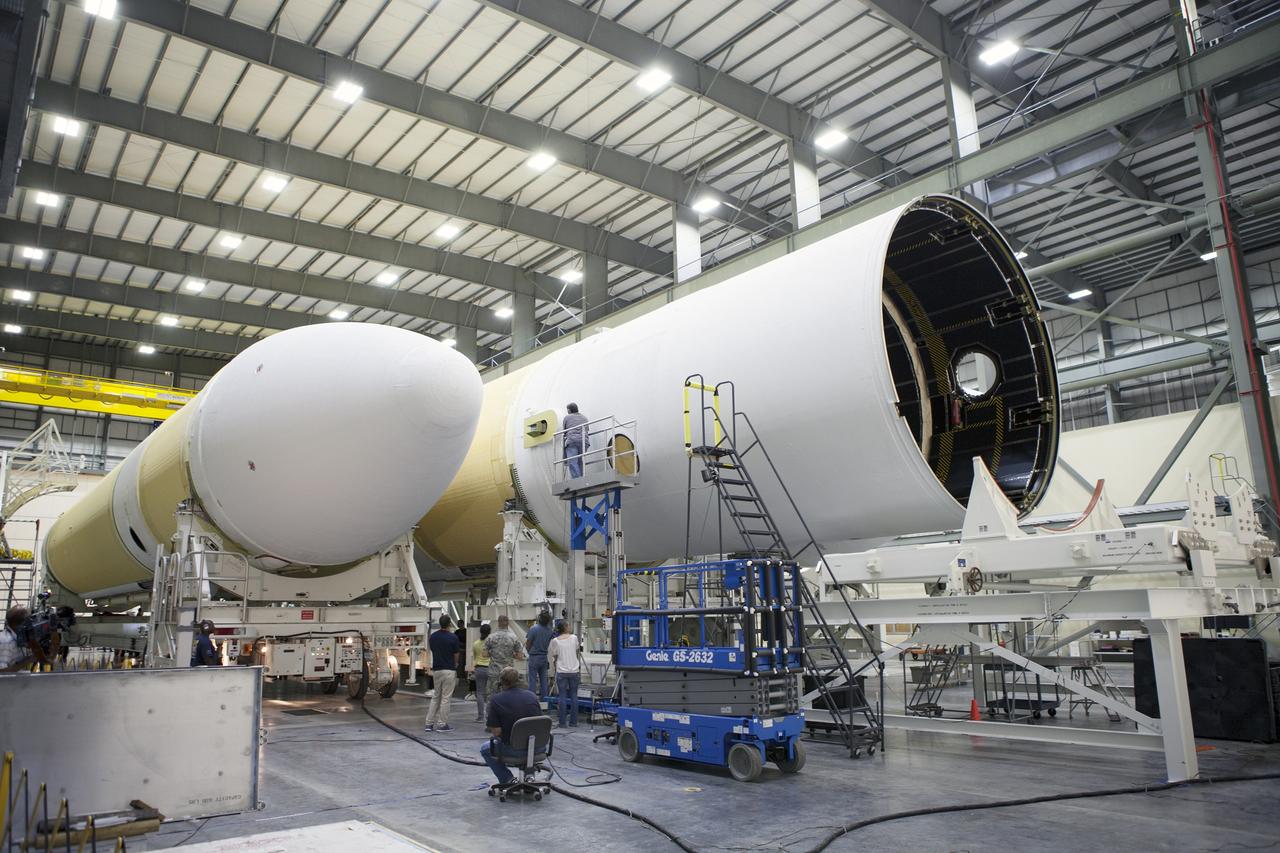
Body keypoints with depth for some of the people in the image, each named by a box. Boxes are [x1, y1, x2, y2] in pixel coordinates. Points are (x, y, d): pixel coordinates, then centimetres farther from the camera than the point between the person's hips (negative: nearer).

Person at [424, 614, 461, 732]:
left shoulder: (432, 637, 3)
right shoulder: (453, 637, -12)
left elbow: (433, 651, 11)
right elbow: (456, 655, -3)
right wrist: (455, 664, 18)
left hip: (436, 670, 5)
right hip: (449, 670, -5)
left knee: (435, 697, 15)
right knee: (445, 698, 1)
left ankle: (429, 723, 12)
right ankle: (443, 725, 3)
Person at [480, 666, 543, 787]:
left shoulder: (496, 700, -11)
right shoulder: (531, 695, 2)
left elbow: (496, 732, -11)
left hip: (514, 749, -4)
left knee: (485, 749, 26)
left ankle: (507, 779, 14)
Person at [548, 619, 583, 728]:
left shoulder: (555, 641, -3)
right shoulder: (574, 638, 0)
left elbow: (554, 658, 1)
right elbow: (578, 653, 11)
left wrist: (554, 670, 13)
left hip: (561, 672, -1)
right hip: (574, 671, 1)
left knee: (562, 697, 3)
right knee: (574, 696, 7)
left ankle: (562, 723, 3)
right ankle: (573, 722, 10)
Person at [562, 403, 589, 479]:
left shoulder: (567, 417, 14)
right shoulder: (584, 417, 25)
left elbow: (564, 431, 21)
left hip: (572, 440, -4)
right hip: (584, 440, 4)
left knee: (572, 462, -13)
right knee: (580, 462, 7)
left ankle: (576, 480, -26)